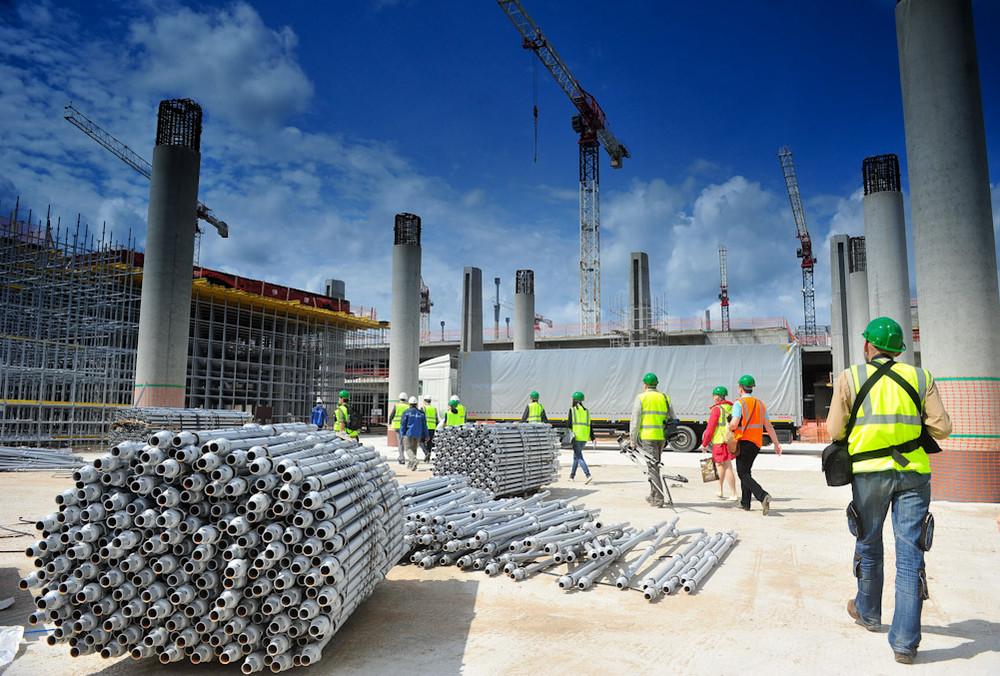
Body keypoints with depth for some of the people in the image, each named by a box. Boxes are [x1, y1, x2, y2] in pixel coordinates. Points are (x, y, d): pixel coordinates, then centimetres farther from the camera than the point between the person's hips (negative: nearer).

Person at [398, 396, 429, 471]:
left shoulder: (406, 412, -4)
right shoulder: (421, 413, 7)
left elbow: (403, 424, -6)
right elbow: (424, 425, 8)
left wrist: (402, 435, -2)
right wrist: (426, 435, 11)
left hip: (408, 433, -4)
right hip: (418, 434, 4)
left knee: (408, 448, -2)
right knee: (414, 449, 13)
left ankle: (414, 460, -26)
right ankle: (410, 465, 16)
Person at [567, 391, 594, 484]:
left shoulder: (572, 409, -2)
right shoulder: (586, 410, 14)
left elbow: (569, 423, -7)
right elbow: (590, 425, 11)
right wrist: (592, 437, 10)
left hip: (576, 437, -6)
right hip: (585, 437, 6)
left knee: (579, 457, -7)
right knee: (576, 456, 19)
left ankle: (588, 475, -22)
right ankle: (572, 476, 27)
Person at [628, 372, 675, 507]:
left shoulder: (641, 398, -2)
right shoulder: (665, 398, 13)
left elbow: (635, 421, -5)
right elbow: (672, 419, 13)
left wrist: (633, 440, -1)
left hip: (647, 436, -5)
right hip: (662, 437, 5)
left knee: (652, 467, -5)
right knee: (654, 465, 18)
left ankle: (658, 499, -9)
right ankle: (653, 496, 27)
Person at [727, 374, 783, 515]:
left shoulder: (739, 403, -10)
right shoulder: (760, 404, 11)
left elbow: (734, 424, -21)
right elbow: (768, 426, 8)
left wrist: (729, 428, 2)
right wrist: (777, 443, 9)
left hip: (743, 442, -7)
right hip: (756, 443, 7)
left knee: (744, 474, -6)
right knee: (745, 471, 19)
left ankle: (763, 496, -27)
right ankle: (745, 503, 24)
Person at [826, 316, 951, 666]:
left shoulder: (850, 377, 0)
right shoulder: (920, 377, 5)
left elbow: (834, 431, -1)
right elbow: (941, 428, 1)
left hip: (870, 472, -1)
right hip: (914, 473, 1)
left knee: (868, 545, 17)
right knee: (910, 554, 3)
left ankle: (868, 613, 36)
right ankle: (904, 642, 4)